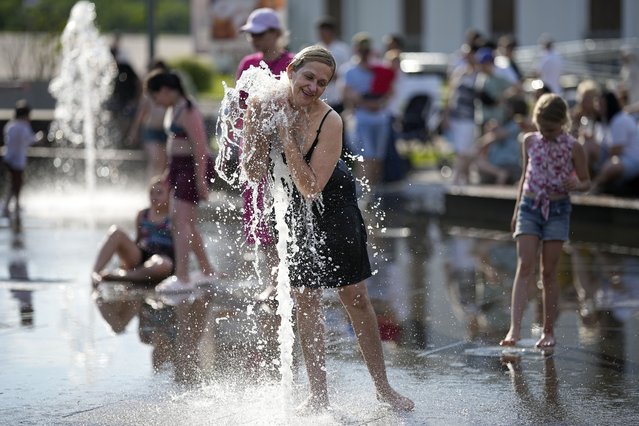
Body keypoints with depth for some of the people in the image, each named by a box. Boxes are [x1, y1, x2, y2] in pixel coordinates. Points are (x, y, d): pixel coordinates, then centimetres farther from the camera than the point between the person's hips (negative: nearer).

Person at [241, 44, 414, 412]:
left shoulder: (330, 121, -27)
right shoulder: (266, 107, -16)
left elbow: (311, 187, -29)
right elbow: (255, 175, -12)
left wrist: (287, 138, -33)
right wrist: (257, 132, -26)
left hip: (334, 206, -3)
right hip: (294, 210, 3)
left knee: (356, 298, 4)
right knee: (306, 301, 4)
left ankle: (383, 388, 16)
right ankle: (319, 395, 12)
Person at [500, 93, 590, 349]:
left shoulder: (573, 147, -4)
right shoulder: (530, 141, 4)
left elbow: (586, 182, 3)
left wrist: (575, 186, -20)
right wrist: (517, 210, 14)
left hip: (557, 211, -2)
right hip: (529, 207, 2)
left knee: (548, 272, 2)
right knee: (524, 267, -10)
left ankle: (548, 330, 12)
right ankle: (515, 329, -19)